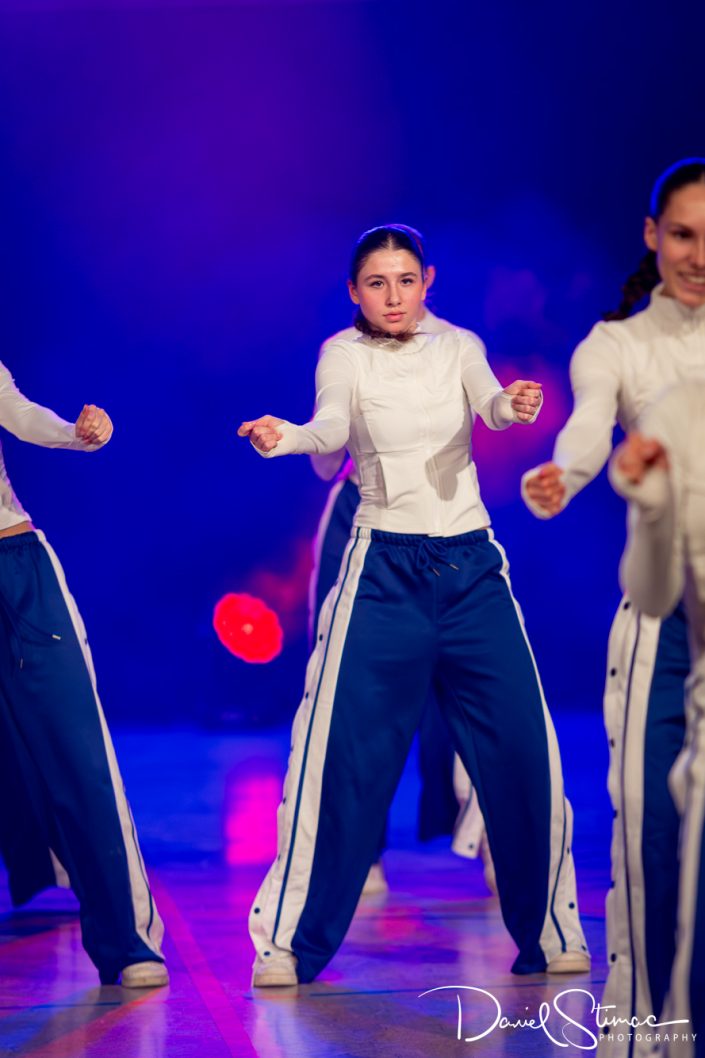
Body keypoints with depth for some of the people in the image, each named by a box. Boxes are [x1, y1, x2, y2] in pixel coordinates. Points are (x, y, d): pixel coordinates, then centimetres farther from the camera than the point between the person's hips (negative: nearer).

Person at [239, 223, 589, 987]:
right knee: (342, 749, -8)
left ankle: (548, 932, 16)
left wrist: (516, 406, -38)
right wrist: (285, 437, -41)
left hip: (472, 565, 2)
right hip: (383, 567, -2)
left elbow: (490, 403, -15)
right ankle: (289, 944, 1)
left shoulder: (458, 347, 5)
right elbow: (332, 430, -18)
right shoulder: (344, 355, 0)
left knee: (522, 748, 0)